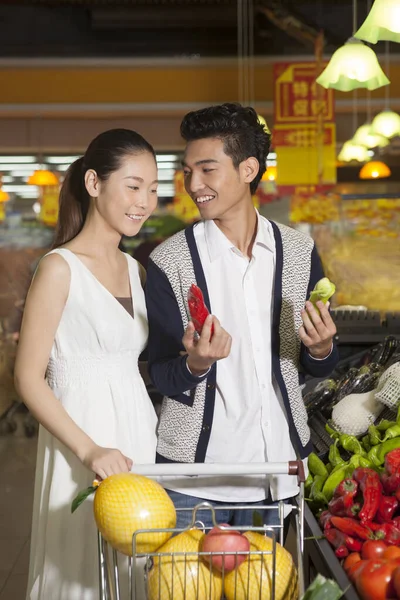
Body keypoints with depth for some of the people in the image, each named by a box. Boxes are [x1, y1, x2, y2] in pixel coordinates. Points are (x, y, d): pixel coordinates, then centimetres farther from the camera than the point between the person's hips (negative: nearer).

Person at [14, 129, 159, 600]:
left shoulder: (133, 269, 12)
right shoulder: (60, 268, -9)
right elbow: (28, 377, -12)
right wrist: (89, 449, -20)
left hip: (138, 432, 7)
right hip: (83, 432, -6)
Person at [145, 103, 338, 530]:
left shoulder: (299, 251, 1)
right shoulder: (169, 261, -8)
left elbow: (317, 368, 9)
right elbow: (163, 378, -6)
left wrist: (320, 349, -13)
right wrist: (195, 363, -26)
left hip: (279, 465, 3)